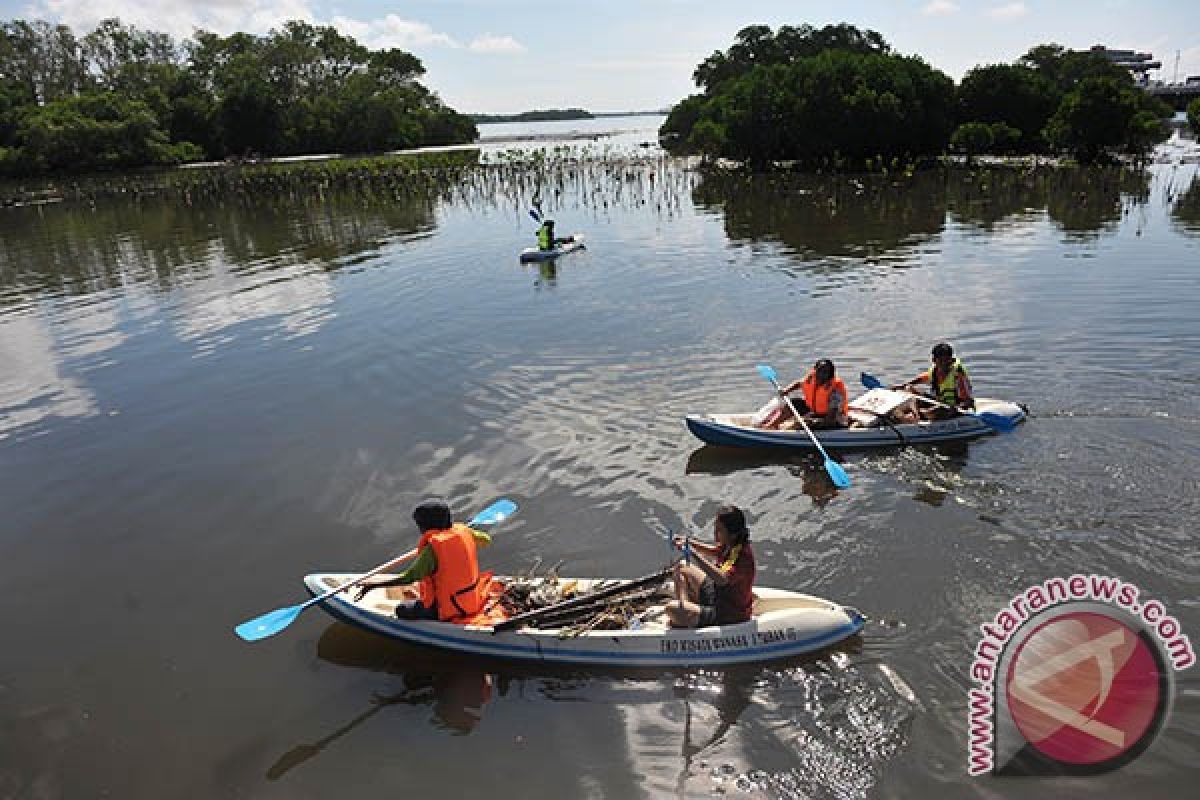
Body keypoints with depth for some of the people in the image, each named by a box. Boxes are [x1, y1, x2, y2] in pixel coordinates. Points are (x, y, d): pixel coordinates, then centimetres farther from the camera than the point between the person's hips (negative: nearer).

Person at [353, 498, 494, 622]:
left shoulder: (433, 548, -22)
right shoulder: (463, 531, -4)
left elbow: (409, 577, -27)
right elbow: (487, 539, 13)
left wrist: (373, 585, -27)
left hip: (449, 610, -7)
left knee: (402, 609, 5)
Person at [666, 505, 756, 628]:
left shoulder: (744, 554, -28)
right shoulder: (729, 545, -1)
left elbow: (722, 579, -44)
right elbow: (712, 551, 21)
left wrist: (696, 556, -47)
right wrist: (688, 543, 5)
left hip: (728, 617, -10)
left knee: (671, 609, -24)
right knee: (681, 568, 21)